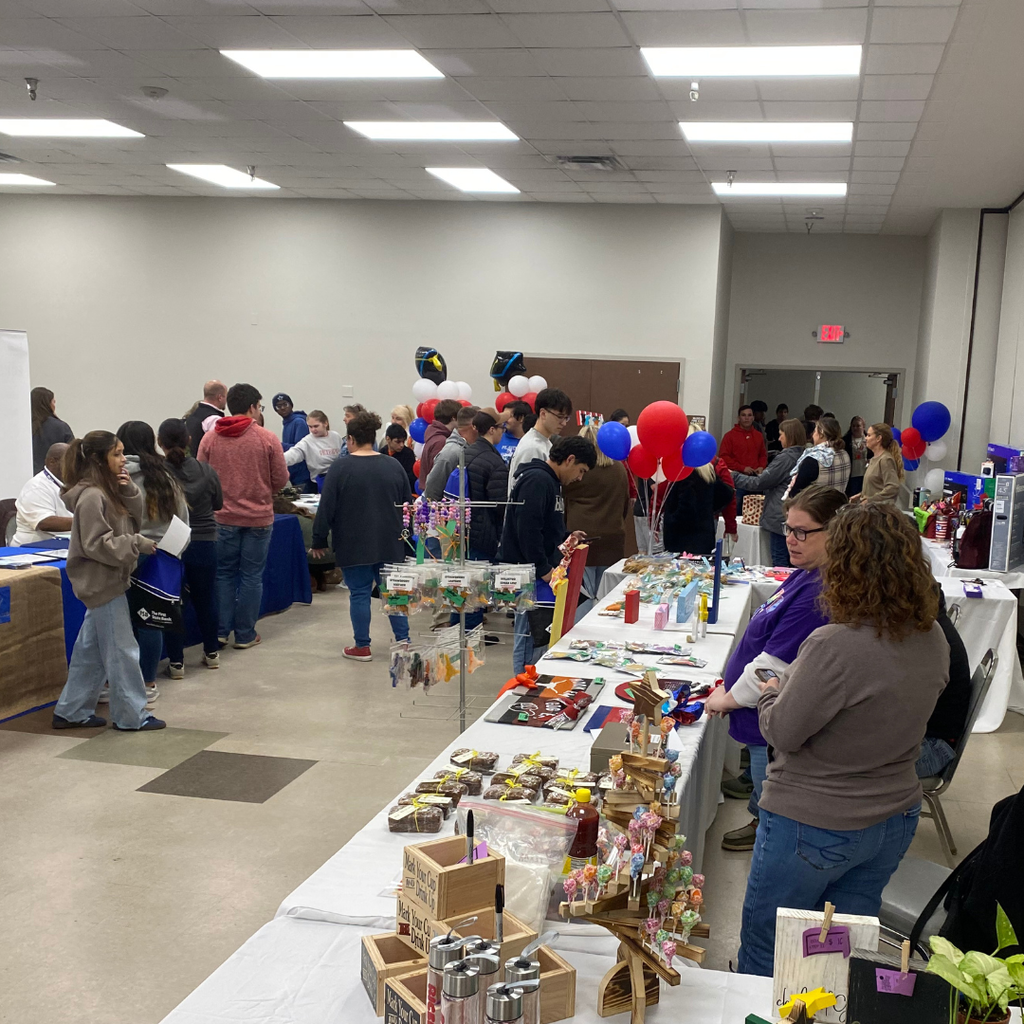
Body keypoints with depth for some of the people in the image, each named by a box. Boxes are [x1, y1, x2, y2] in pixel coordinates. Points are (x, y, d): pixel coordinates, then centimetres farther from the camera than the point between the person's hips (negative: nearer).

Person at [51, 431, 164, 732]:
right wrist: (138, 544, -19)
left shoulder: (109, 490, 10)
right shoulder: (91, 497, -20)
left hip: (109, 580, 10)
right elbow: (97, 544, -23)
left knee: (90, 650, 16)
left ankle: (71, 712, 24)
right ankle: (132, 716, 8)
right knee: (122, 650, -1)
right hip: (103, 582, -10)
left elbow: (137, 516, 10)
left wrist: (128, 491, -6)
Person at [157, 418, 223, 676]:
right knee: (205, 599, 18)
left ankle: (176, 662, 10)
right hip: (204, 544, 3)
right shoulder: (207, 471, -6)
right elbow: (218, 505, 8)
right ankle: (211, 653, 31)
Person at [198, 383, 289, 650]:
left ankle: (220, 631, 14)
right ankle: (245, 635, 12)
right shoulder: (267, 438, -9)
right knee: (251, 577, 7)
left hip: (222, 516, 2)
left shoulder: (210, 438, -2)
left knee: (224, 574, 14)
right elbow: (281, 479, -6)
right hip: (258, 518, -2)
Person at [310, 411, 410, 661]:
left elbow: (326, 509, -9)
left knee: (359, 592, 4)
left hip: (353, 545, -3)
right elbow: (407, 506, 10)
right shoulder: (394, 466, 3)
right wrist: (402, 534, 22)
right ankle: (403, 640, 12)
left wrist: (319, 541, 0)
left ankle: (362, 647, 9)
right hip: (389, 543, 4)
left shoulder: (340, 468, -9)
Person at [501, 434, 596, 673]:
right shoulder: (538, 480, -16)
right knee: (529, 636, -4)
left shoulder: (549, 481, 17)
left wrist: (565, 539, 13)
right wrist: (543, 568, -21)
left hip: (540, 573, 10)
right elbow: (527, 528, -25)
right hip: (529, 573, -10)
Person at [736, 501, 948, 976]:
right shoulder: (933, 639, -6)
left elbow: (782, 729, -21)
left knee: (763, 955, 16)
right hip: (896, 820, 7)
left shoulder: (836, 646, -30)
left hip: (813, 826, -7)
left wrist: (772, 691, 0)